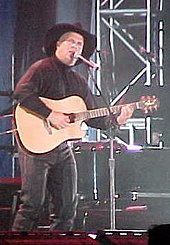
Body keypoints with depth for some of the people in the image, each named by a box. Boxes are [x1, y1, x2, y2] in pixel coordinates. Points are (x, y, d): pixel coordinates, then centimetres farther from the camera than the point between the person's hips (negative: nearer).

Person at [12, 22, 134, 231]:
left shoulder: (79, 81, 18)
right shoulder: (42, 69, -4)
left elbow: (92, 118, 17)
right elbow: (20, 93, -21)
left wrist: (115, 120, 1)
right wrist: (50, 115, -25)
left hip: (62, 149, 7)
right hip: (36, 146, -7)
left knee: (67, 206, 5)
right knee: (32, 203, -9)